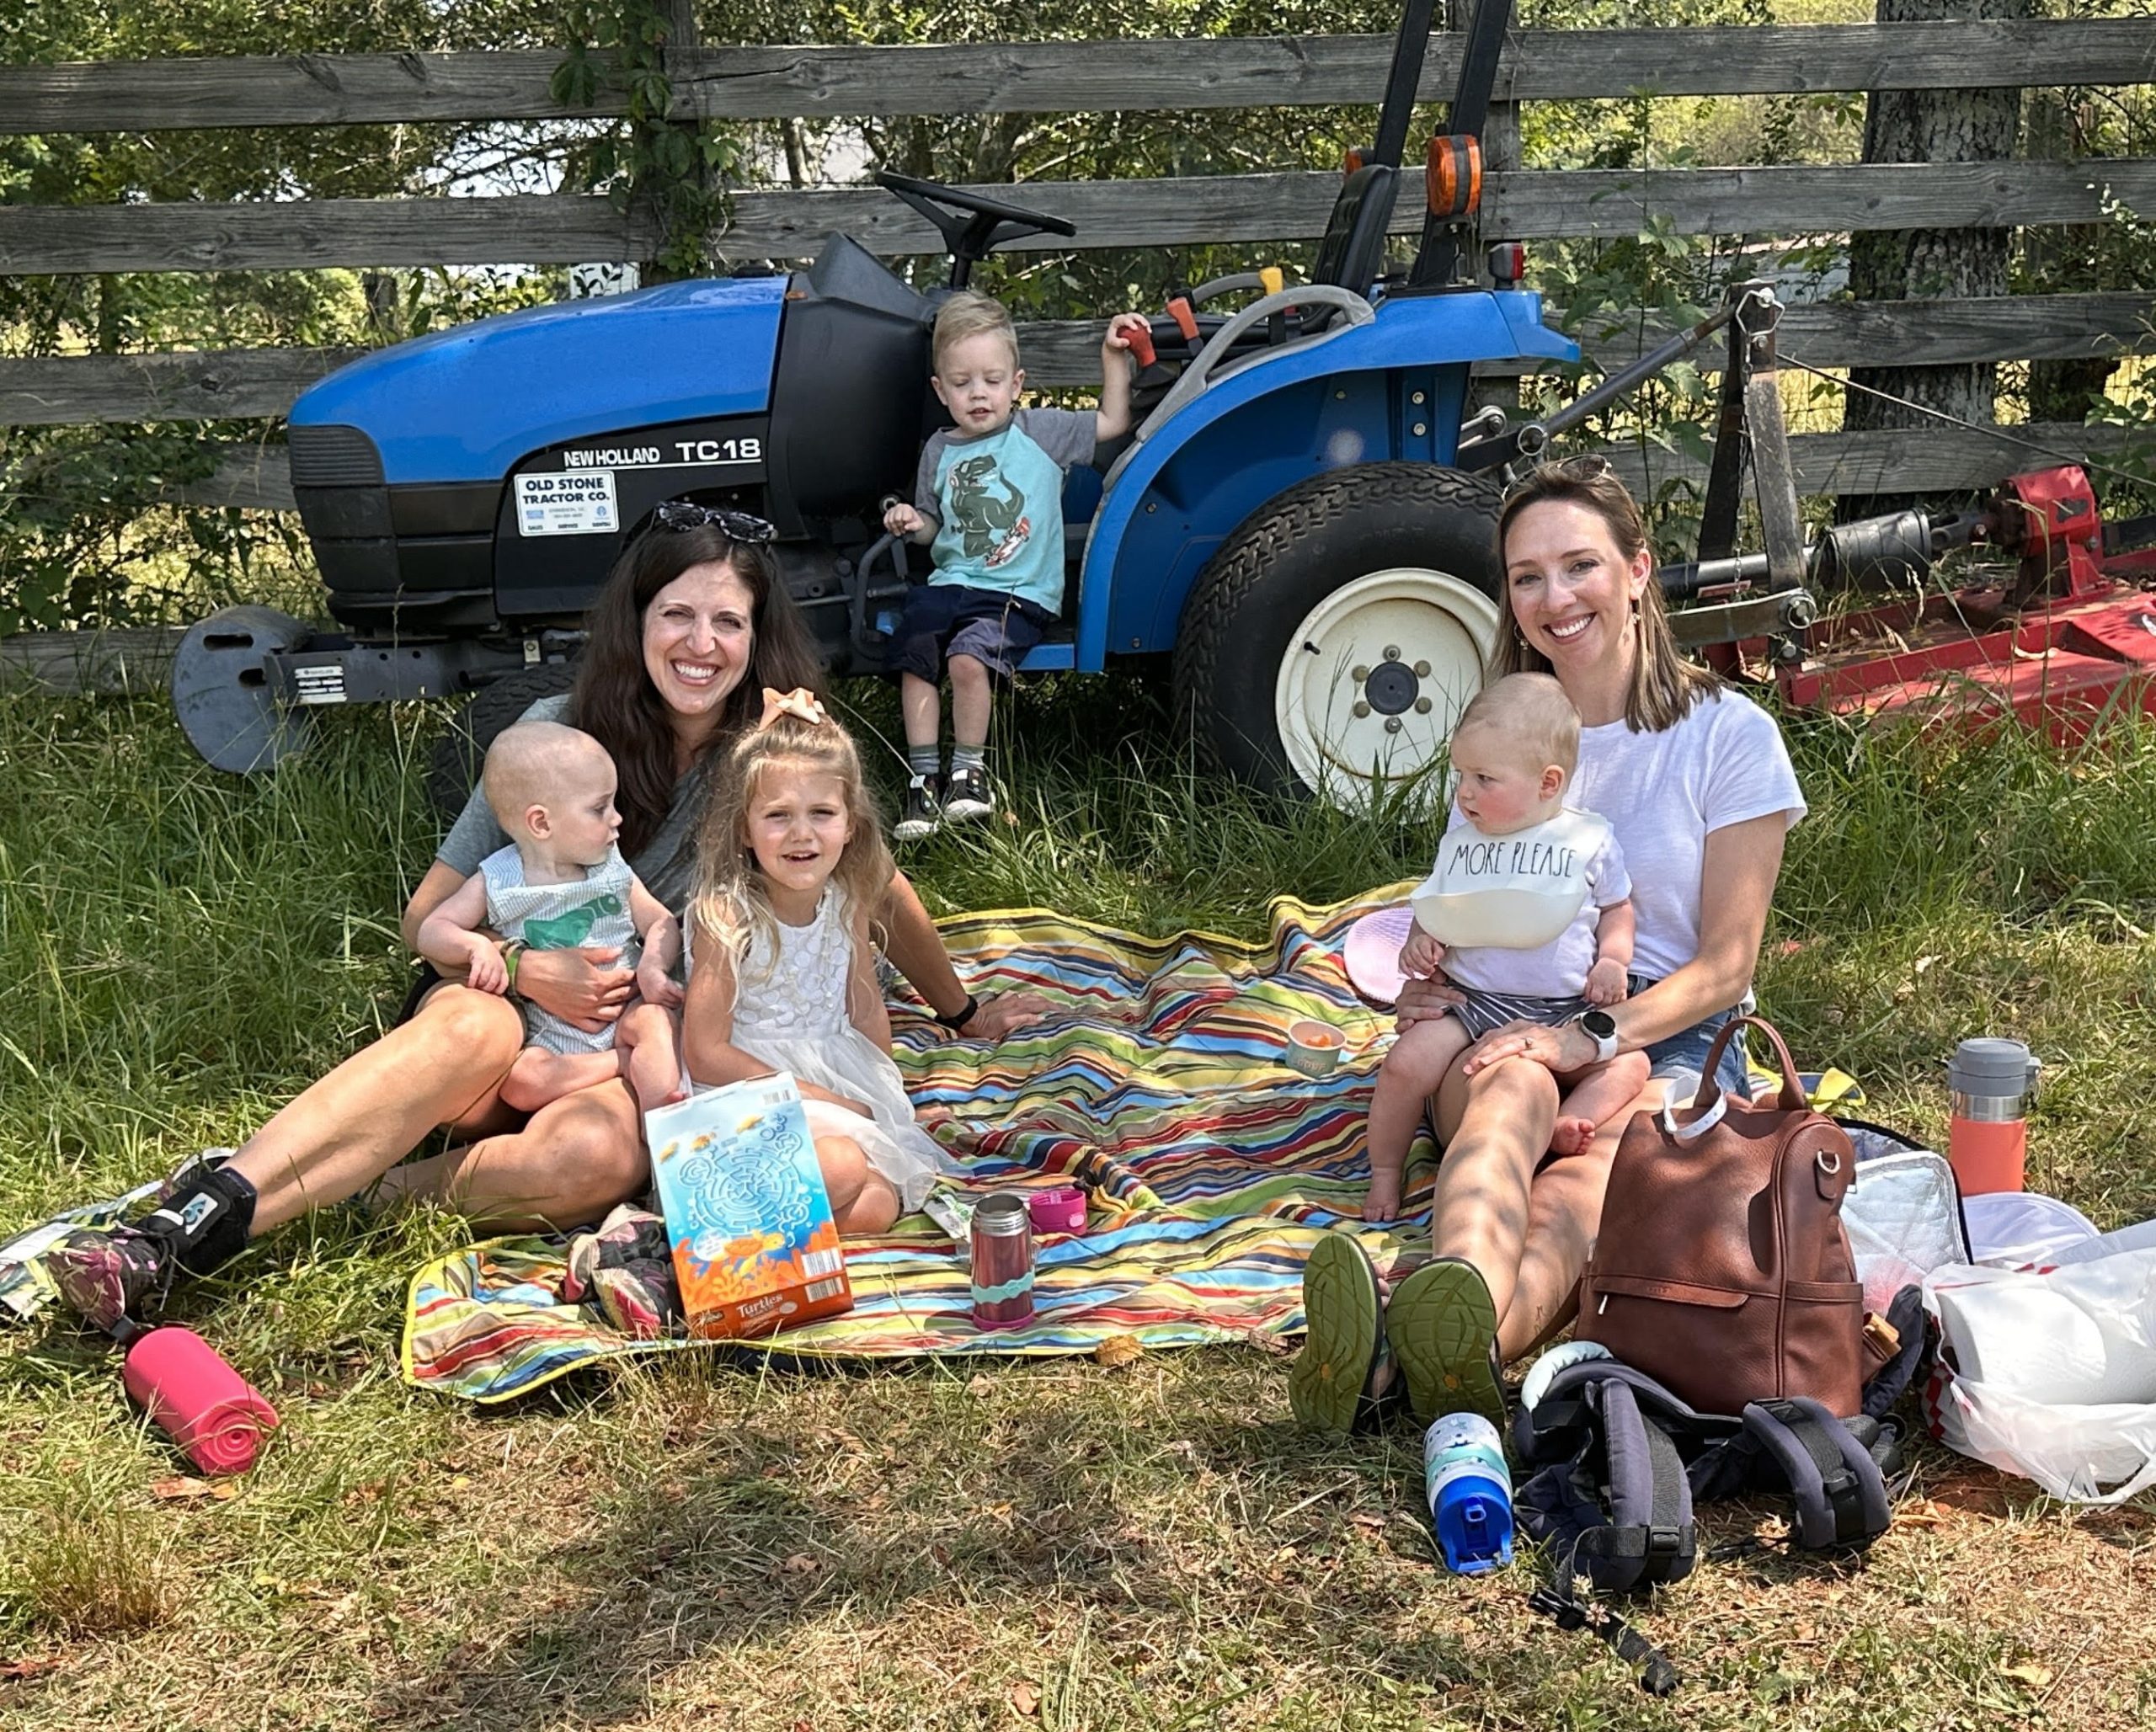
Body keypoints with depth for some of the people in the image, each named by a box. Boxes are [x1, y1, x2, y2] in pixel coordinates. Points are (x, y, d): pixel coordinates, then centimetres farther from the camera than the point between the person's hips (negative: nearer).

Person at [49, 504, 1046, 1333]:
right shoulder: (561, 731, -4)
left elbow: (881, 894, 13)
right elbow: (429, 917, 0)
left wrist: (963, 1014, 23)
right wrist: (525, 971, -19)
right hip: (531, 1021, 0)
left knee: (595, 1152, -37)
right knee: (473, 1025, -37)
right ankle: (181, 1229, -46)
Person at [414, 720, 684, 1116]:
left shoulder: (612, 872, 8)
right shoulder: (496, 883, 1)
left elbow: (661, 924, 10)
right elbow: (432, 931, 0)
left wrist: (653, 967, -13)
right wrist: (477, 946, -21)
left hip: (624, 1011, 1)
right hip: (553, 1036, -1)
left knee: (656, 1019, -32)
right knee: (517, 1080, -31)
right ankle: (633, 1061, -27)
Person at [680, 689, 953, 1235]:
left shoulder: (848, 899, 1)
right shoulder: (727, 915, -15)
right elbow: (706, 1055, -16)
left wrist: (879, 1094, 3)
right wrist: (824, 1098, -16)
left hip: (844, 1086, 5)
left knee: (873, 1209, -22)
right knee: (841, 1169, -31)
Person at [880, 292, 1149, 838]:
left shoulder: (1040, 432, 4)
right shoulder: (940, 451, 13)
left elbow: (1113, 422, 8)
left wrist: (1114, 356, 2)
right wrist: (912, 521, 1)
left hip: (1019, 593, -4)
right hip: (950, 582, 4)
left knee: (968, 660, -28)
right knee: (914, 660, -19)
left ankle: (970, 772, -11)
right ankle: (924, 776, -9)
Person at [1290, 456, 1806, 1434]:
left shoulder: (1728, 735, 1)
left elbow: (1726, 963, -3)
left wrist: (1596, 1035, -21)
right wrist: (1426, 982, -6)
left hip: (1670, 1038, -2)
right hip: (1510, 1024, 2)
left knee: (1585, 1186, -38)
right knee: (1513, 1090, -37)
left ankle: (1409, 1357, -69)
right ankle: (1458, 1301, -70)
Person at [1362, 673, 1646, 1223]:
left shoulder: (1590, 841, 3)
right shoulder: (1461, 839, 9)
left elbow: (1617, 908, 14)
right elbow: (1434, 906, 19)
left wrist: (1613, 960, -4)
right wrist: (1420, 940, -2)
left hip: (1567, 1013, 0)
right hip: (1472, 1004, 0)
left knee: (1629, 1063, -23)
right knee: (1404, 1064, -20)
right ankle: (1384, 1170, -3)